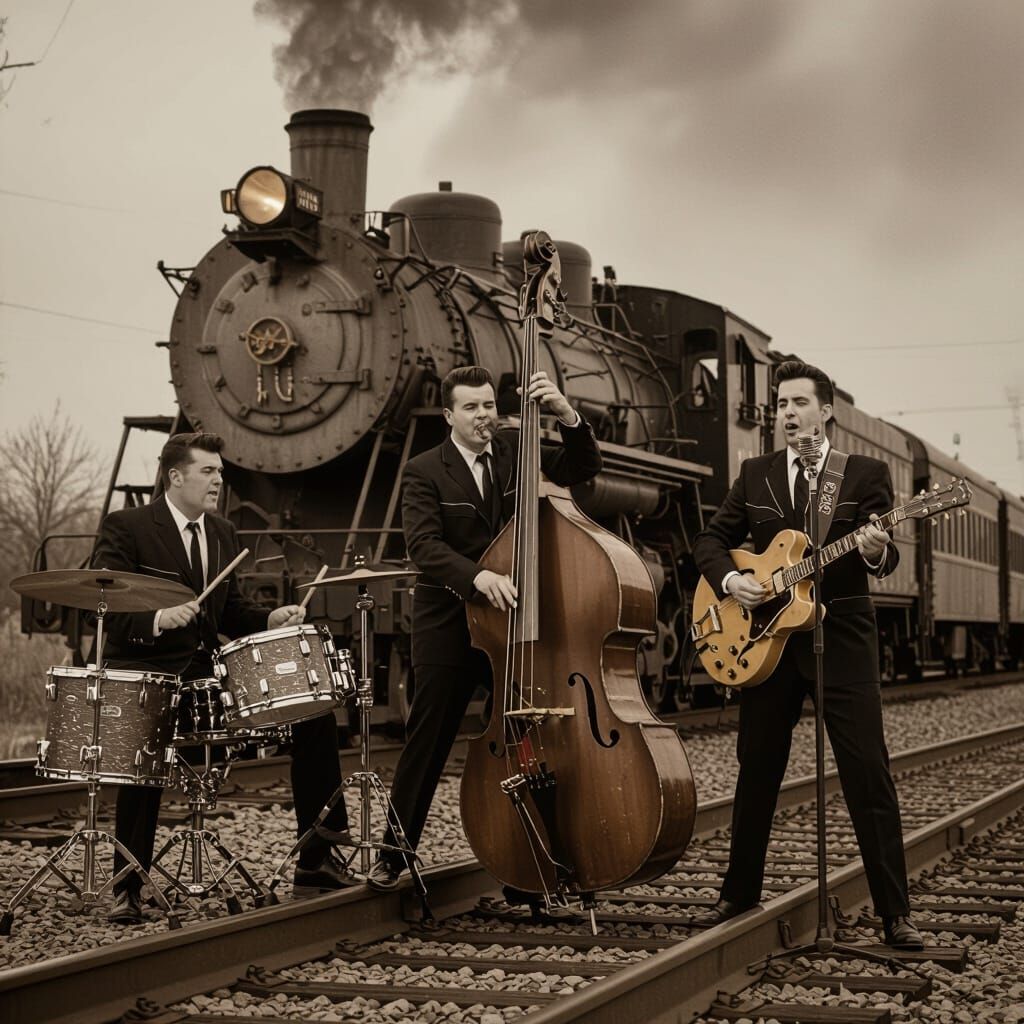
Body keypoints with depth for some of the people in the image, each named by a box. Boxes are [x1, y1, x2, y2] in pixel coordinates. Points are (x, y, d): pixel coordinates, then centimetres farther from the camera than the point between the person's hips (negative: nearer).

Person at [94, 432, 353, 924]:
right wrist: (157, 619, -34)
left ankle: (316, 861, 3)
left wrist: (271, 618, -2)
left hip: (206, 670, 6)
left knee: (314, 708, -4)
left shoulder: (223, 533, 14)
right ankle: (127, 889, -20)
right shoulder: (125, 527, -7)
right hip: (145, 671, -6)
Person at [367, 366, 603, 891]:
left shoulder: (516, 449, 5)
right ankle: (394, 853, 15)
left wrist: (567, 414, -22)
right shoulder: (423, 472, -5)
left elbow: (583, 468, -4)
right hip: (448, 626, -3)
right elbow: (423, 544, -18)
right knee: (427, 743, 3)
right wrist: (476, 576, -35)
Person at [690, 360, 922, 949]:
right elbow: (712, 539, 13)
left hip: (842, 636, -3)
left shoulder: (867, 474, 3)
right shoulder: (755, 475, 11)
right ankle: (741, 892, 23)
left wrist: (877, 552, -27)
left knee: (869, 773, -7)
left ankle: (895, 911, -2)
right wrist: (729, 579, -7)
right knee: (757, 770, 10)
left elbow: (886, 556, -3)